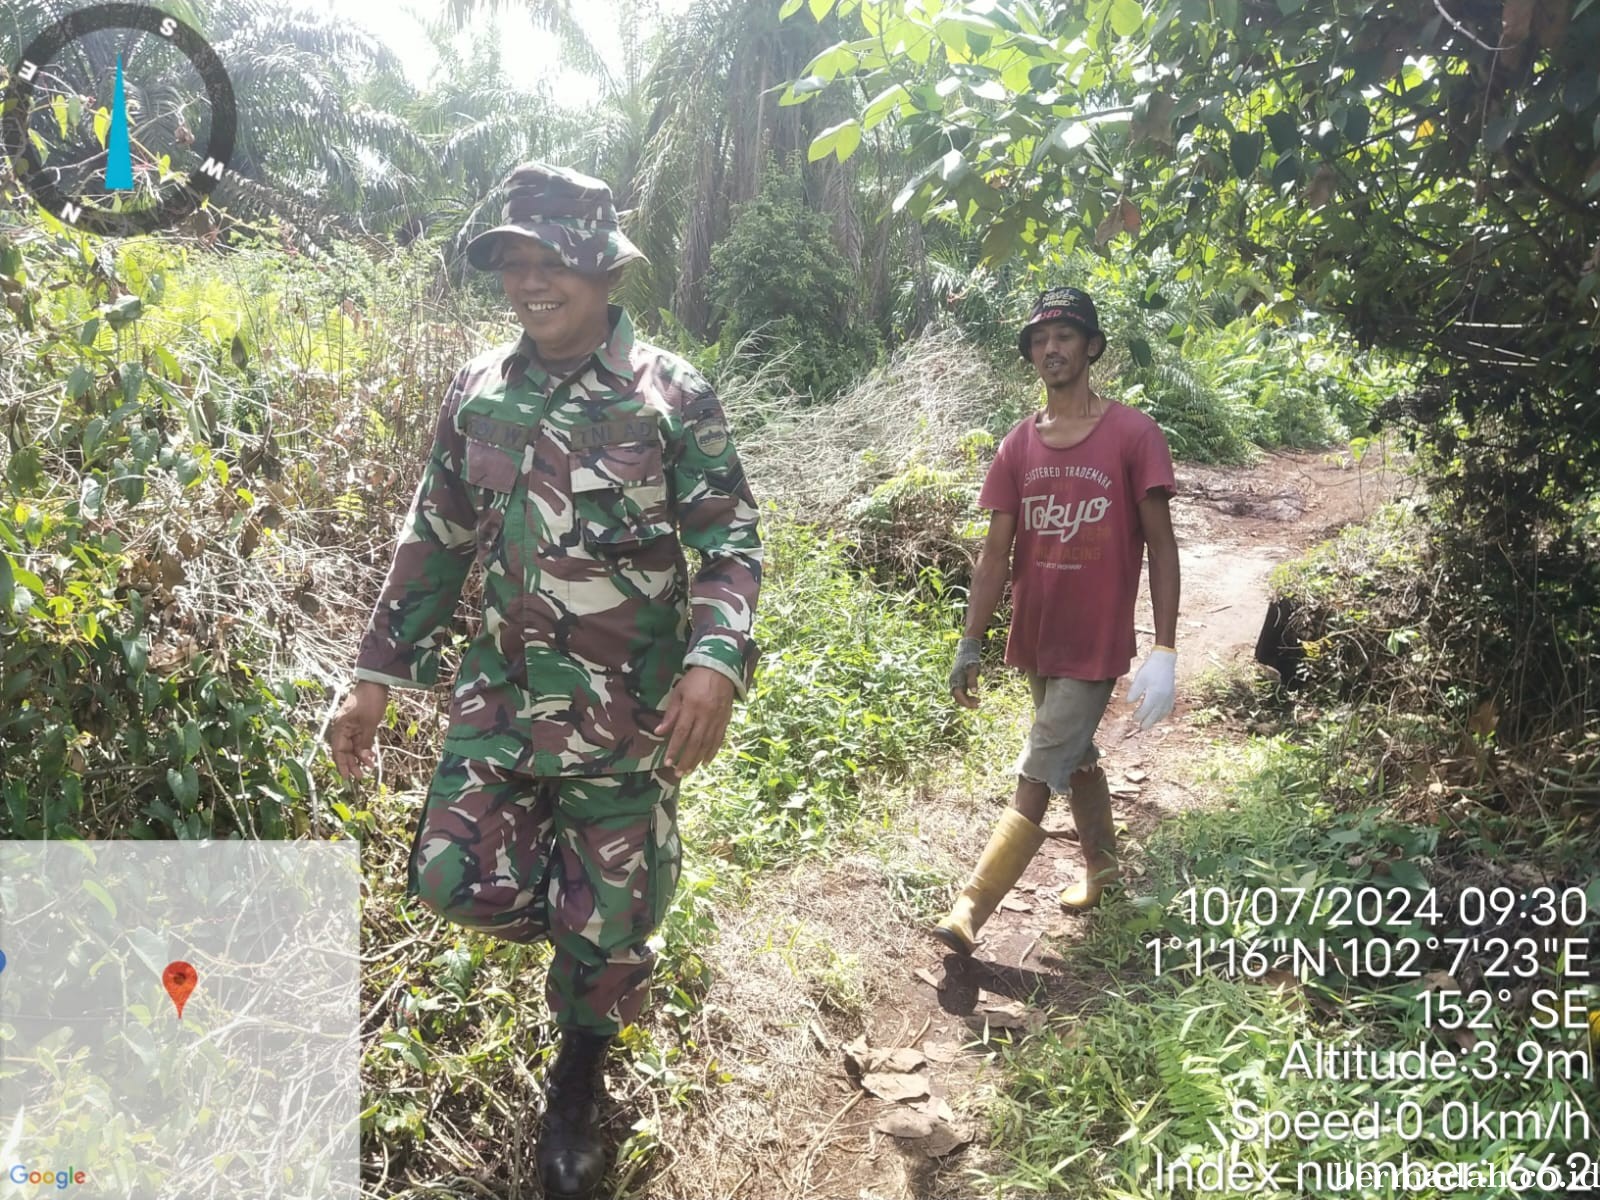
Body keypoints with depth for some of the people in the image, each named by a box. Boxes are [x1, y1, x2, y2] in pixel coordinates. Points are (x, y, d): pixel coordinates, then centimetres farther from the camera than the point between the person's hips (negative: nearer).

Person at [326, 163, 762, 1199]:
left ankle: (578, 1085, 38)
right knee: (460, 880, 2)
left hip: (627, 710, -3)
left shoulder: (674, 396, -8)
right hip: (499, 694, 4)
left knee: (610, 917, 8)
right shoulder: (477, 392, 4)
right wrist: (378, 675, 9)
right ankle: (592, 937, 35)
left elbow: (733, 546, -8)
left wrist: (716, 663, -26)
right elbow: (435, 540, 11)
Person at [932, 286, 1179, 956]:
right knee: (1076, 760, 22)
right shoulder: (1018, 446, 4)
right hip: (1035, 642, 5)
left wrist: (1164, 652, -14)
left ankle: (968, 914, -2)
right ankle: (1102, 864, 44)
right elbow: (996, 551, 4)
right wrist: (971, 643, 0)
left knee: (1035, 782, -7)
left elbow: (1161, 546, -9)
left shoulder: (1133, 435, -9)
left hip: (1096, 646, -5)